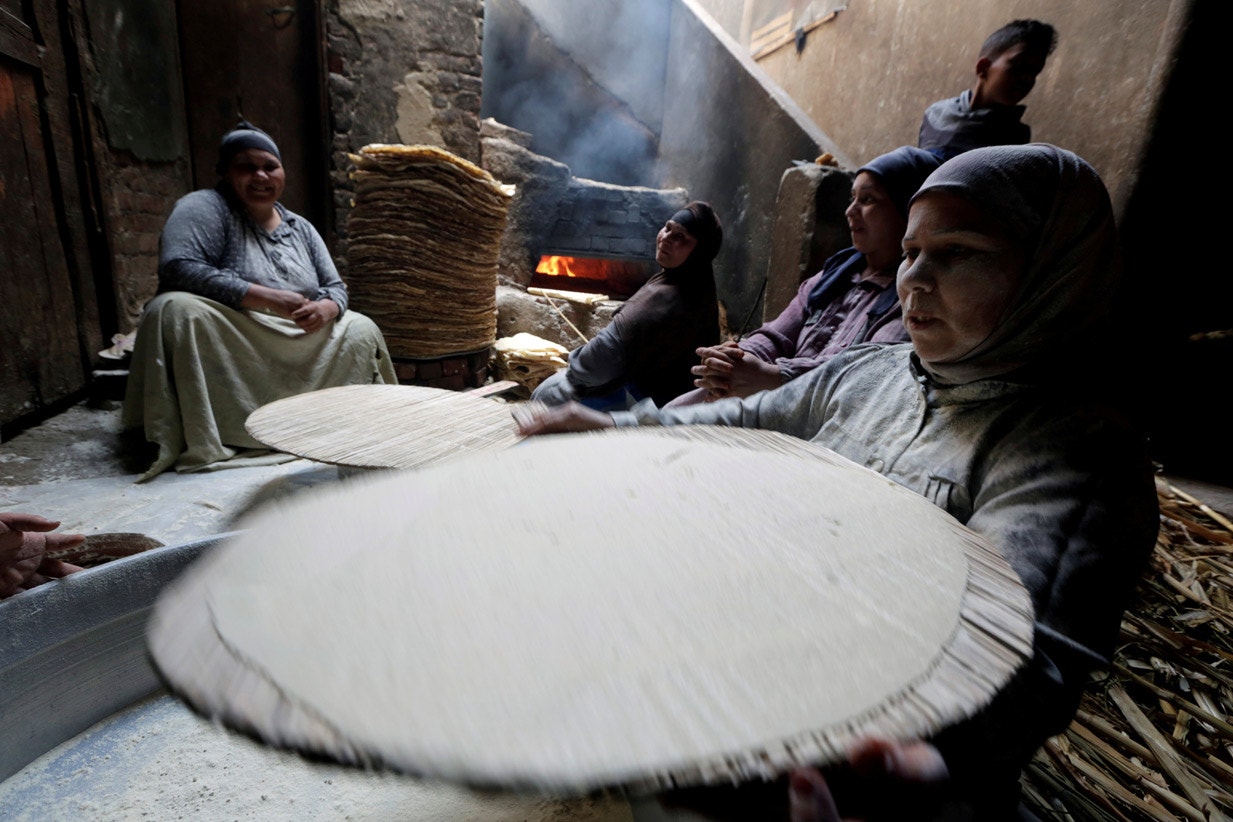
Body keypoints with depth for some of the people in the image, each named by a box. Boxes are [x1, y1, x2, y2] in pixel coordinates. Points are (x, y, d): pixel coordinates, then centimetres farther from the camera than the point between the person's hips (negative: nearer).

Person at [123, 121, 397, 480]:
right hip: (223, 342, -5)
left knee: (360, 330, -1)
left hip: (299, 348, 6)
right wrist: (265, 297, -28)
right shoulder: (206, 206, -5)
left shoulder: (300, 228, 15)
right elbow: (179, 267, -22)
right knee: (176, 308, -35)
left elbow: (336, 287, 13)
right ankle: (189, 439, -32)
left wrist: (326, 308, -14)